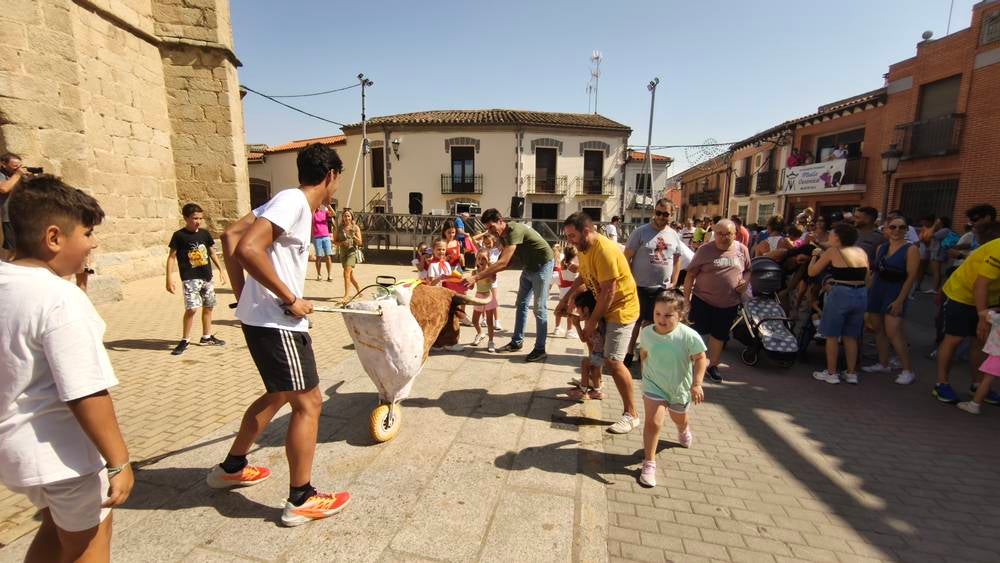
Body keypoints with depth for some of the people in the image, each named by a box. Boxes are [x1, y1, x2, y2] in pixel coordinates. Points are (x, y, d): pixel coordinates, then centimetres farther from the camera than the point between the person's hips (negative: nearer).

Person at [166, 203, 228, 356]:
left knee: (208, 307, 12)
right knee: (192, 308, -14)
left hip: (207, 277, 6)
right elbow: (171, 257, -6)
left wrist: (221, 270, 15)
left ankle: (207, 337, 26)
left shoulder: (205, 233, 6)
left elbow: (212, 253, 17)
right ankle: (185, 340, 1)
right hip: (190, 278, -5)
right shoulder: (179, 235, -7)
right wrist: (169, 278, -12)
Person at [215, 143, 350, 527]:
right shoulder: (294, 202, -16)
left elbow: (230, 234, 14)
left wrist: (242, 293, 12)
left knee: (279, 395, 24)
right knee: (308, 404, 1)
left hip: (261, 317, 10)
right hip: (276, 322, -10)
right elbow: (247, 249, -27)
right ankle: (301, 501, 15)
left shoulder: (289, 200, 12)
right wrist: (291, 299, -20)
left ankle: (231, 468, 42)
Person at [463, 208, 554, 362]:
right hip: (528, 267, 9)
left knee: (539, 309, -7)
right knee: (521, 304, 12)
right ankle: (517, 342, 22)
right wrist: (491, 273, -16)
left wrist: (476, 277, -38)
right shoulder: (502, 236, -1)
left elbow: (503, 262, -37)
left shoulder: (514, 230, -30)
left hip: (542, 265, -9)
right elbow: (506, 262, 2)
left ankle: (540, 349, 1)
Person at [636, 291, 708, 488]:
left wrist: (696, 384, -19)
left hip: (680, 387, 1)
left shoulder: (689, 336, -27)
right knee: (653, 422, -13)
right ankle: (649, 463, 3)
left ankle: (684, 430, 65)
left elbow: (700, 358, -15)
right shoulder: (646, 332, -18)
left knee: (680, 419, 27)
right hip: (654, 385, 0)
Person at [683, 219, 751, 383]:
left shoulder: (742, 250, 1)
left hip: (730, 304, 3)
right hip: (702, 300, -3)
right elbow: (691, 274, -6)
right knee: (696, 332, 4)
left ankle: (713, 365, 33)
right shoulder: (705, 249, -8)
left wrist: (745, 281, -8)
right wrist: (686, 297, -9)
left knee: (719, 335, 15)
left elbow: (748, 270, 15)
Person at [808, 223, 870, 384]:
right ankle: (852, 374, 23)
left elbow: (812, 272, -1)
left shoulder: (833, 251, -5)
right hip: (861, 295, 6)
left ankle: (831, 374, 13)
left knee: (832, 336, 7)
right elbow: (866, 278, 16)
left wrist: (815, 255, 15)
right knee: (850, 336, 17)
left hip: (840, 294, -6)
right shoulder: (862, 252, 10)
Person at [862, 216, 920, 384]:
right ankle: (883, 364, 21)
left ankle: (908, 370, -1)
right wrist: (868, 291, 9)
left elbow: (911, 277, -11)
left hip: (894, 294, -6)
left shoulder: (911, 250, -6)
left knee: (893, 333, -12)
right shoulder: (881, 248, 10)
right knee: (877, 329, 9)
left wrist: (900, 300, -16)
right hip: (876, 292, 6)